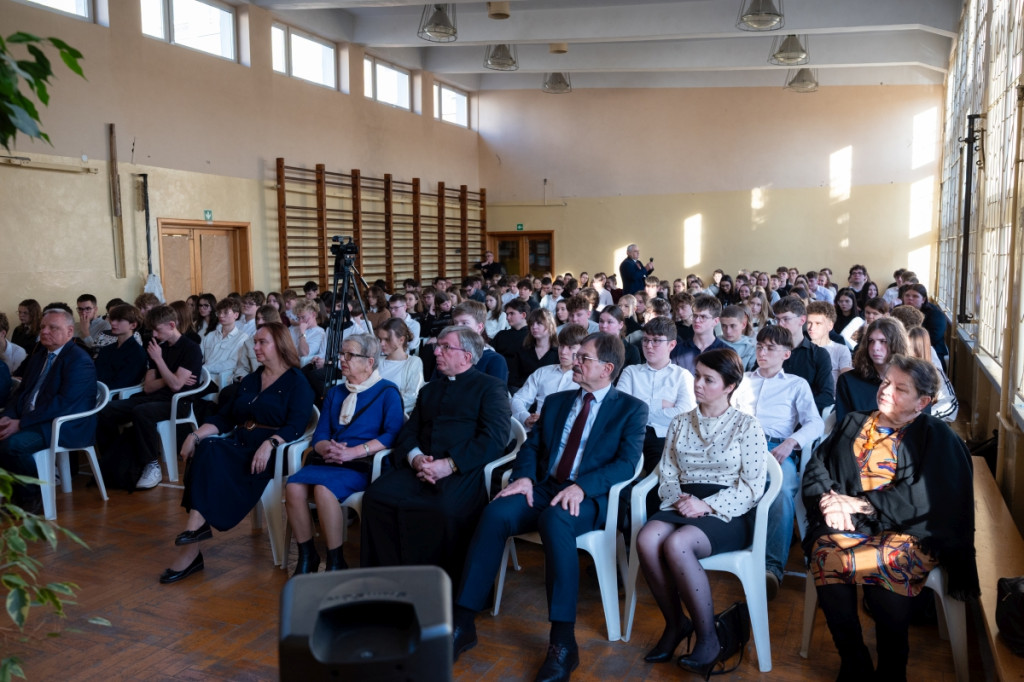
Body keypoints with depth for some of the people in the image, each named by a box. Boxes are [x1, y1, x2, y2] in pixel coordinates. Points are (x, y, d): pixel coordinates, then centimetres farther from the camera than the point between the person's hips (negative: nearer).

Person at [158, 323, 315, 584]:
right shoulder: (250, 381, 24)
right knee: (206, 448, -27)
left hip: (272, 452, -6)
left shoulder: (297, 382, 2)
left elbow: (296, 425, -11)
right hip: (239, 443, 6)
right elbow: (225, 416, 17)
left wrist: (269, 444, -27)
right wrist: (196, 435, 0)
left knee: (211, 456, -29)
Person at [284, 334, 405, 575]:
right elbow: (320, 435, 17)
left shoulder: (387, 392, 5)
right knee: (293, 485, -25)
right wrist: (327, 448, -8)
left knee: (323, 487, -33)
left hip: (362, 465, -5)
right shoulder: (334, 393, 23)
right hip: (328, 462, 5)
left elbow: (392, 434, -9)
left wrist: (353, 452, -17)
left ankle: (336, 562, -19)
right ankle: (307, 556, -10)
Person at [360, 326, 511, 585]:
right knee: (376, 496, -23)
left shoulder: (491, 386, 9)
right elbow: (408, 432, 21)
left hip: (465, 470, -5)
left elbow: (495, 437, -5)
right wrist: (416, 457, -4)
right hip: (420, 468, 6)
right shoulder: (429, 390, 30)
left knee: (445, 510, -36)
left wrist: (450, 464, -15)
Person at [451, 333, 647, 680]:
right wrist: (524, 476, -8)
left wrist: (581, 486, -23)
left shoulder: (631, 409, 6)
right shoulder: (556, 402, 20)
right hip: (543, 488, 5)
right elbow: (530, 447, 15)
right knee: (496, 512, -26)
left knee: (555, 520, -38)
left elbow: (626, 463, -7)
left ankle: (563, 642, -32)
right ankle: (462, 624, -23)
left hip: (590, 498, -4)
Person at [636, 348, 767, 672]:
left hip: (727, 513, -4)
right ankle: (675, 622, -7)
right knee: (646, 539, -29)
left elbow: (752, 487, -6)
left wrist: (707, 505, -16)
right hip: (684, 507, 4)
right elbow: (667, 474, 14)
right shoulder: (680, 423, 14)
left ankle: (708, 636, -15)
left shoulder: (747, 426, 0)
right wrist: (678, 498, -8)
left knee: (676, 544, -34)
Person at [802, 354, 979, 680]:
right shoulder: (853, 424, 22)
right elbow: (817, 466, 13)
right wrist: (829, 499, -9)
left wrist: (861, 504, -14)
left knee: (889, 563, -37)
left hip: (907, 531, -3)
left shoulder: (936, 437, 9)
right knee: (824, 552, -31)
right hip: (848, 526, 3)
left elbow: (924, 496, -7)